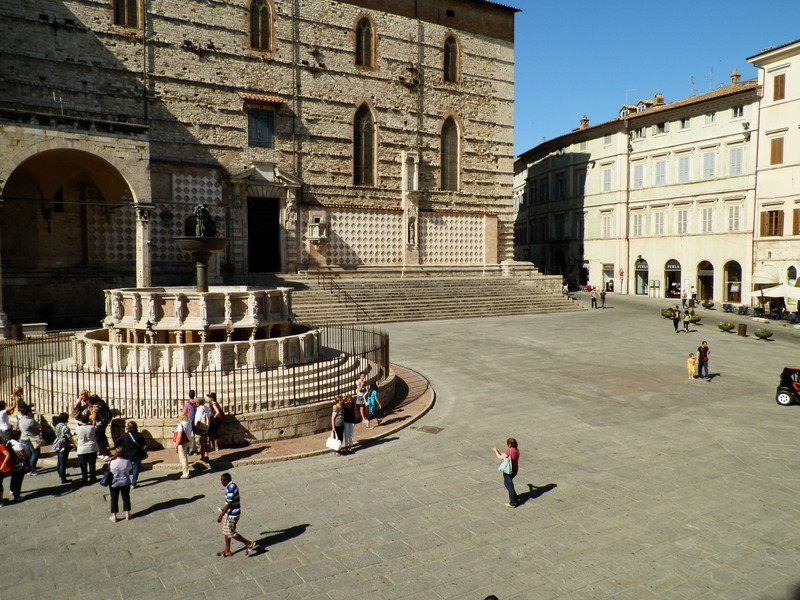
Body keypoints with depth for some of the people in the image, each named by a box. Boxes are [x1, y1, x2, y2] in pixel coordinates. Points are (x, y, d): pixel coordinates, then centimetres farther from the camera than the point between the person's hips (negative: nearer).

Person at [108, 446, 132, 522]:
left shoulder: (111, 463, -19)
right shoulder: (127, 462, -14)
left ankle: (114, 516, 17)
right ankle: (127, 514, 20)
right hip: (125, 483, 1)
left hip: (114, 484, -1)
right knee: (126, 498, 14)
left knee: (114, 499, 11)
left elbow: (109, 471, -5)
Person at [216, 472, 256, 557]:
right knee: (226, 531, 19)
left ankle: (249, 544, 10)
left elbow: (229, 504, -26)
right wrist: (224, 508, 29)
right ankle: (227, 551, 31)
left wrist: (221, 516, -22)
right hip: (229, 513, 10)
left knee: (230, 533, 1)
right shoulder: (232, 486, 5)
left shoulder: (230, 489, -26)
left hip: (232, 514, -10)